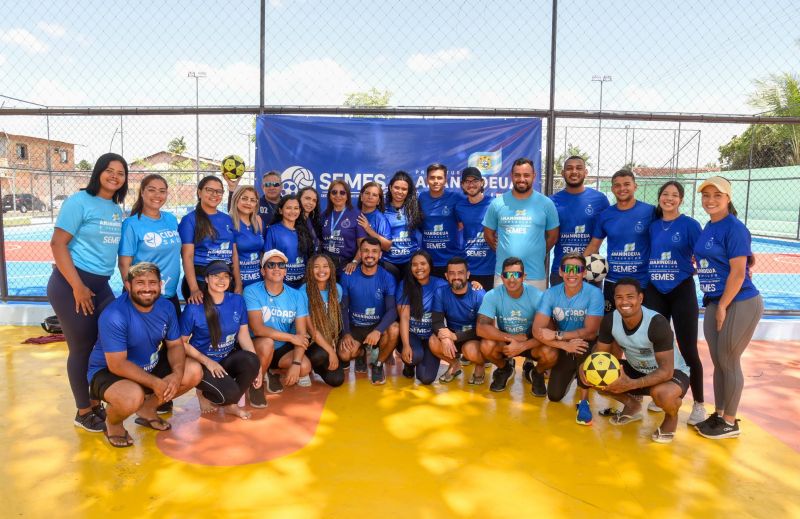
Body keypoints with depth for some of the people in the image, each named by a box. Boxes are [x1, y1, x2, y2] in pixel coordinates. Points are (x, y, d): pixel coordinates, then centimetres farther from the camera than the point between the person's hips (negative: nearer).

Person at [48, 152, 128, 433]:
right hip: (71, 284, -7)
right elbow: (58, 244, -14)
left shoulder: (117, 210, 11)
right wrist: (78, 287, -18)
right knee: (82, 348, 2)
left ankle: (96, 403, 22)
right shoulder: (79, 202, -9)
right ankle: (83, 412, 18)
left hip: (101, 284, 7)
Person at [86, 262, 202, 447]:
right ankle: (112, 422, 2)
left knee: (193, 372, -7)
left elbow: (175, 345, -2)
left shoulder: (166, 307, -9)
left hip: (149, 366, 7)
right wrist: (155, 383, -28)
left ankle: (147, 408, 15)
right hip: (107, 371, -6)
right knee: (133, 396, -37)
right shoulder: (114, 316, -28)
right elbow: (117, 365, -28)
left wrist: (177, 373, -21)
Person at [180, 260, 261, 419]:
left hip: (228, 358, 4)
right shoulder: (194, 307, -14)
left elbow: (243, 334, -2)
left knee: (251, 361, -29)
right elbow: (181, 343, -8)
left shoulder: (237, 300, -2)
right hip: (202, 363, -4)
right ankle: (203, 393, 9)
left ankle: (231, 404, -2)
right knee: (229, 392, -29)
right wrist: (207, 361, -19)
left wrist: (255, 367, -13)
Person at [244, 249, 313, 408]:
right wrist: (291, 337, -20)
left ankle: (273, 375, 11)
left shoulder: (296, 296, -6)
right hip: (257, 347, -3)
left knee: (305, 367, -22)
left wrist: (296, 363, -25)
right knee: (267, 342, -35)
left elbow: (302, 334, -11)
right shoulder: (252, 291, -16)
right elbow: (258, 329, -25)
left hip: (283, 348, 3)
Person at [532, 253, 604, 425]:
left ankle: (584, 401, -19)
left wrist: (557, 335, -31)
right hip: (563, 348, 2)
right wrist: (565, 345, -35)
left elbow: (590, 332, -25)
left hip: (587, 348, -2)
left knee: (582, 346, -38)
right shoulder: (551, 293, -14)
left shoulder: (594, 294, -20)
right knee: (554, 396, -6)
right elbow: (537, 330, -22)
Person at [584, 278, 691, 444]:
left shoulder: (657, 323, -32)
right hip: (636, 369, 5)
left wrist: (631, 384, -45)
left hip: (673, 372, -5)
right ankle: (632, 406, 13)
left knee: (663, 393, -40)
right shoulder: (610, 320, -16)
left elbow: (666, 371, -33)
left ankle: (671, 417, 0)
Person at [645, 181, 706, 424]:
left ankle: (698, 405, 12)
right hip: (654, 291, 4)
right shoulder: (653, 226, 8)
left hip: (682, 291, -4)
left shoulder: (689, 224, -5)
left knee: (688, 349, -1)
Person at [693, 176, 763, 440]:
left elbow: (738, 272, -17)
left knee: (729, 363, 2)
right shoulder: (708, 228, 10)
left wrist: (723, 306, -15)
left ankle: (730, 422, 17)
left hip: (740, 303, -7)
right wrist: (714, 305, 9)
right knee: (718, 363, 14)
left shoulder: (734, 228, -14)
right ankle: (718, 415, 27)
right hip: (714, 303, 7)